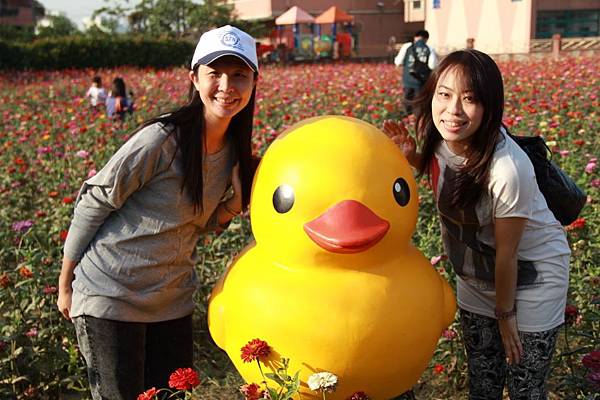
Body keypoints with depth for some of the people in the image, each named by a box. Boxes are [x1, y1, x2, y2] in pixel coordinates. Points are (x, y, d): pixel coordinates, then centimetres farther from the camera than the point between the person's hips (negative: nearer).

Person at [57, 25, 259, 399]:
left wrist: (236, 204, -10)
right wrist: (65, 283, -7)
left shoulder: (235, 152, 1)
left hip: (171, 300, 7)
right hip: (110, 295, -6)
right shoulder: (162, 140, -22)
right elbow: (93, 204, -13)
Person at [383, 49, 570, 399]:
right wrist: (413, 157, -11)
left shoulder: (508, 169, -35)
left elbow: (506, 254, -22)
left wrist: (505, 314, -9)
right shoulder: (441, 138, -17)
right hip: (476, 276, 6)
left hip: (531, 275, -6)